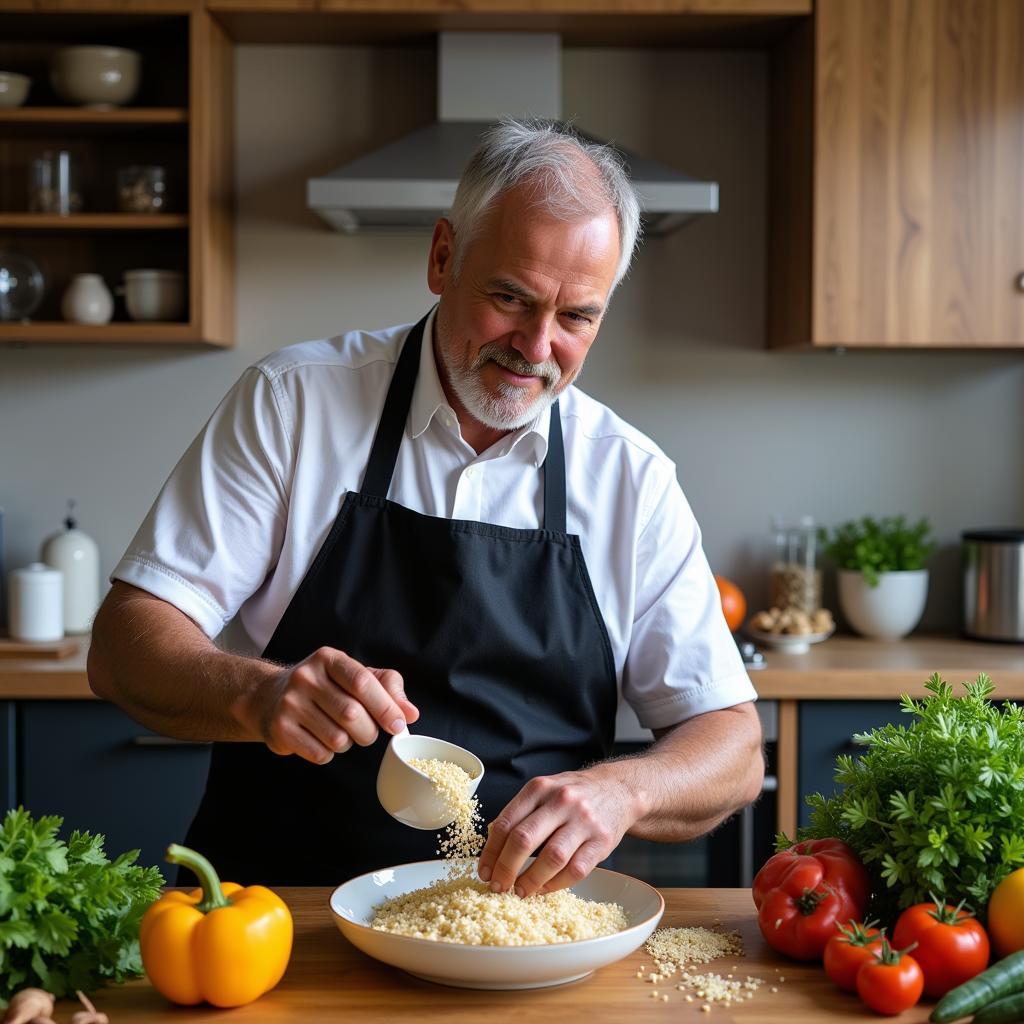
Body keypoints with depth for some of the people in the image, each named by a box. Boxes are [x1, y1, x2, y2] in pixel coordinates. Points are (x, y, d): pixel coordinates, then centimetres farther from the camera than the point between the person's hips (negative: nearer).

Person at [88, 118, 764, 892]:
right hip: (280, 919, -1)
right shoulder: (291, 401, -2)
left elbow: (733, 750, 1)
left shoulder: (632, 479, 1)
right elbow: (125, 646, -6)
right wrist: (259, 695, -27)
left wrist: (619, 791, -21)